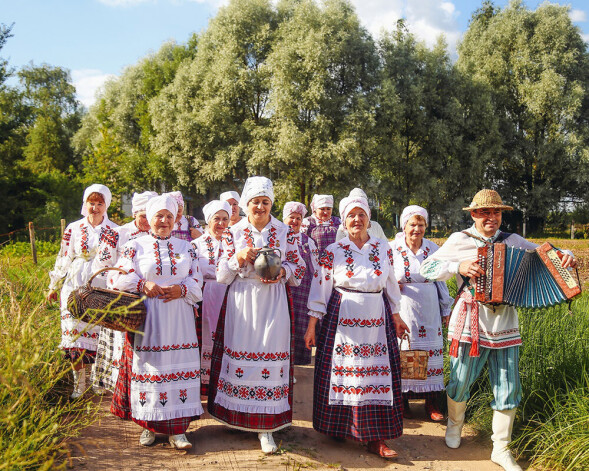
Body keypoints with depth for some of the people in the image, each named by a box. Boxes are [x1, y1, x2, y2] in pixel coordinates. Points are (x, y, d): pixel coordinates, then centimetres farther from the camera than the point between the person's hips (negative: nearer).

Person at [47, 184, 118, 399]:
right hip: (76, 288, 1)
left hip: (103, 289, -1)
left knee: (101, 336, 0)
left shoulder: (114, 231, 3)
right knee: (75, 334, -2)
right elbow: (64, 259, 10)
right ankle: (79, 384, 11)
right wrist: (53, 286, 13)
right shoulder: (73, 229, 5)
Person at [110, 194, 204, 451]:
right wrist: (143, 285, -12)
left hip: (179, 321, 2)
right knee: (148, 365, 0)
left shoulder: (186, 248, 14)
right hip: (148, 319, -1)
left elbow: (197, 281, 10)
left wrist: (181, 289, -10)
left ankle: (177, 430, 6)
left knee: (179, 366, -1)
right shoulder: (135, 247, 8)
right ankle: (150, 424, 17)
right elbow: (118, 278, 2)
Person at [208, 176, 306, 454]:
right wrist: (238, 259, -14)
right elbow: (222, 275, 3)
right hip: (241, 304, 1)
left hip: (273, 303, 0)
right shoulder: (233, 233, 6)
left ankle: (266, 426, 5)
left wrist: (282, 271, -11)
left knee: (271, 355, -4)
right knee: (239, 354, 2)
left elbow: (299, 268, 8)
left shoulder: (284, 232, 6)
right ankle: (238, 415, 20)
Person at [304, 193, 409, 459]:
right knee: (342, 371, 3)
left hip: (376, 322, 2)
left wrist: (396, 317, 16)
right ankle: (339, 429, 22)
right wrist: (312, 326, -4)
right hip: (341, 321, -2)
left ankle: (375, 438, 9)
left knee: (376, 374, 0)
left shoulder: (384, 249, 7)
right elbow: (320, 289, -2)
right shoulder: (333, 252, -1)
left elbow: (390, 285, 15)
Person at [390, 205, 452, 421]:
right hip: (403, 308, -2)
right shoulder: (392, 248, -1)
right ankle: (403, 400, 17)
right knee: (402, 351, 2)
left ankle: (432, 403, 14)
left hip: (429, 309, 2)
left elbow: (441, 280, 12)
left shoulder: (433, 248, 5)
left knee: (431, 350, 3)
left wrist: (446, 310, 13)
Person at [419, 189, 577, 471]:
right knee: (460, 383, 8)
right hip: (471, 322, -3)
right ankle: (454, 424, 38)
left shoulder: (512, 241, 9)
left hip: (505, 324, 3)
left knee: (508, 389, 6)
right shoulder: (460, 240, -2)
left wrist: (565, 256, -8)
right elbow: (427, 268, -5)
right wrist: (458, 267, -20)